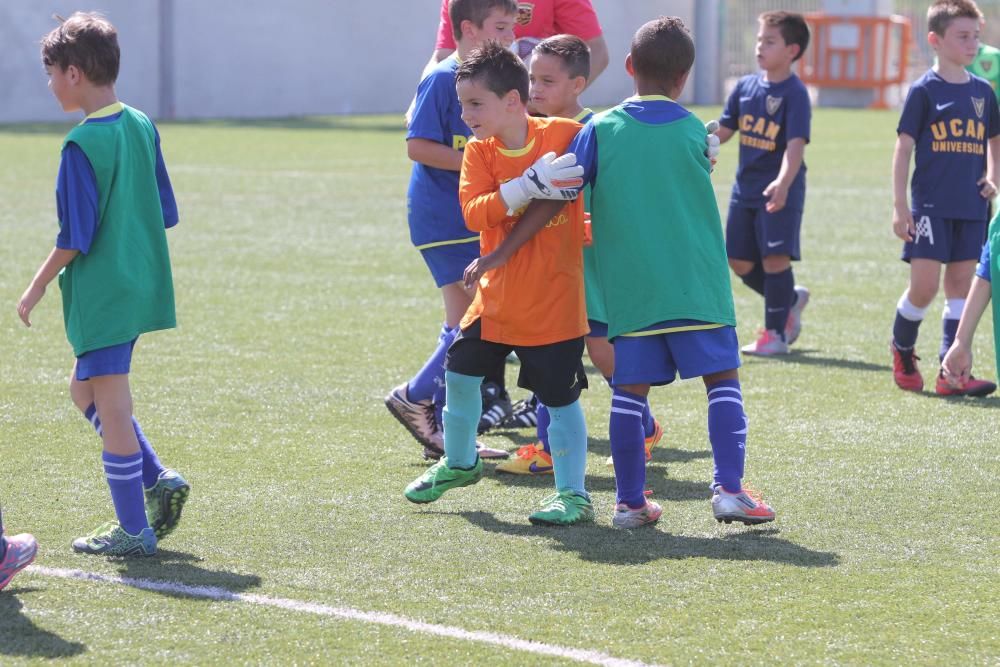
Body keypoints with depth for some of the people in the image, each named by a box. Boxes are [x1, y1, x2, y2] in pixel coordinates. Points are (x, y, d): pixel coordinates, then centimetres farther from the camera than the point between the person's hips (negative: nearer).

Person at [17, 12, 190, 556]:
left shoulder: (83, 145, -18)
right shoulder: (142, 127, 5)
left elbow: (75, 237, -18)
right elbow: (166, 214, 11)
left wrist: (38, 287, -6)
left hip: (101, 296, -8)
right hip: (142, 284, 9)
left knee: (110, 408, 1)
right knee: (83, 388, 22)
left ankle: (134, 531, 7)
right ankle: (158, 481, 15)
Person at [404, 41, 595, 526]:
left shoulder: (567, 137, -13)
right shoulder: (479, 152, -2)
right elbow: (474, 213, -18)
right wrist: (528, 186, -30)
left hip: (553, 300, -5)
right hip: (496, 298, 5)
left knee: (560, 398, -3)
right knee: (459, 374, 13)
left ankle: (573, 495, 8)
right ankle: (458, 463, 36)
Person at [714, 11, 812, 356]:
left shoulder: (794, 93, -13)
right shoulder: (746, 86, 7)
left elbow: (796, 143, -24)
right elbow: (724, 130, 16)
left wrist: (783, 182, -38)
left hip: (781, 192, -7)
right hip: (745, 188, 7)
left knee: (775, 258, -11)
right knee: (739, 261, 9)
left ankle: (775, 334, -1)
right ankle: (791, 299, 31)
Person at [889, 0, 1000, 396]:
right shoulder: (924, 90, -5)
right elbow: (904, 147, -4)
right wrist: (900, 206, -9)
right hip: (931, 205, -5)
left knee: (961, 284, 3)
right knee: (924, 285, -8)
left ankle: (951, 373, 3)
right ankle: (902, 351, 19)